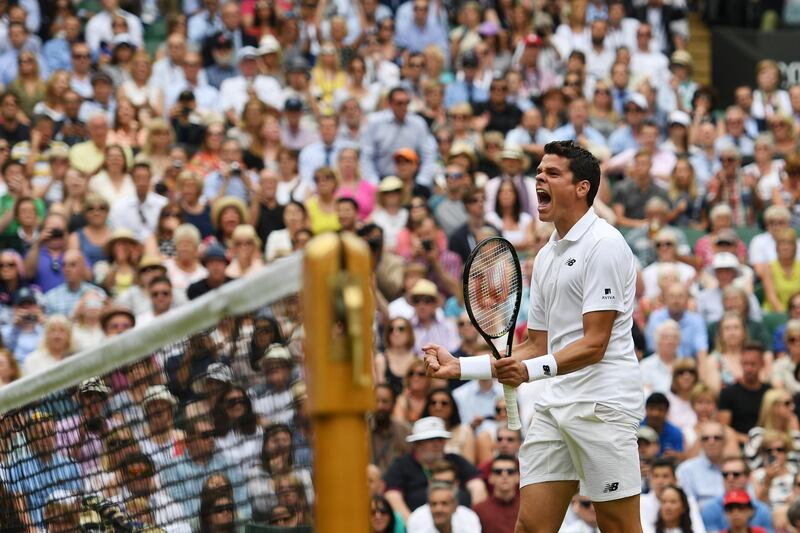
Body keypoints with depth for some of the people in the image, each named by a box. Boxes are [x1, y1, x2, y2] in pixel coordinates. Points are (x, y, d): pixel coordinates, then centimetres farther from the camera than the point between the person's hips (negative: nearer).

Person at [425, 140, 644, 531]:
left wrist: (531, 371, -28)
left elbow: (594, 344, -15)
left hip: (603, 403, -8)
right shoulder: (546, 256, 18)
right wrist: (460, 366, 12)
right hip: (555, 403, 8)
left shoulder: (604, 244, -9)